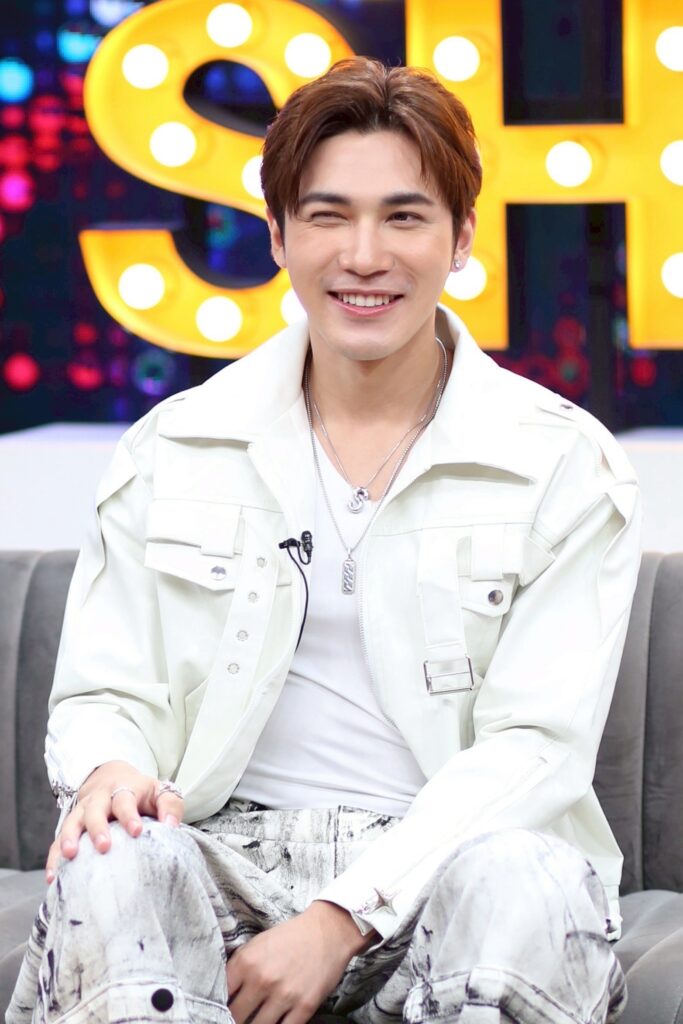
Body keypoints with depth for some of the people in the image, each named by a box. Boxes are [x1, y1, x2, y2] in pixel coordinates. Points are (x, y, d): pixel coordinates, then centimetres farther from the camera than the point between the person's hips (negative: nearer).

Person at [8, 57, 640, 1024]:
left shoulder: (565, 465, 2)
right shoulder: (174, 450, 10)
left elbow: (537, 744, -5)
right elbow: (104, 693, 10)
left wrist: (345, 916, -18)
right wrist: (108, 772, -16)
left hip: (447, 856, -1)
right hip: (230, 852, 1)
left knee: (526, 884, -36)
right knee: (110, 866, -33)